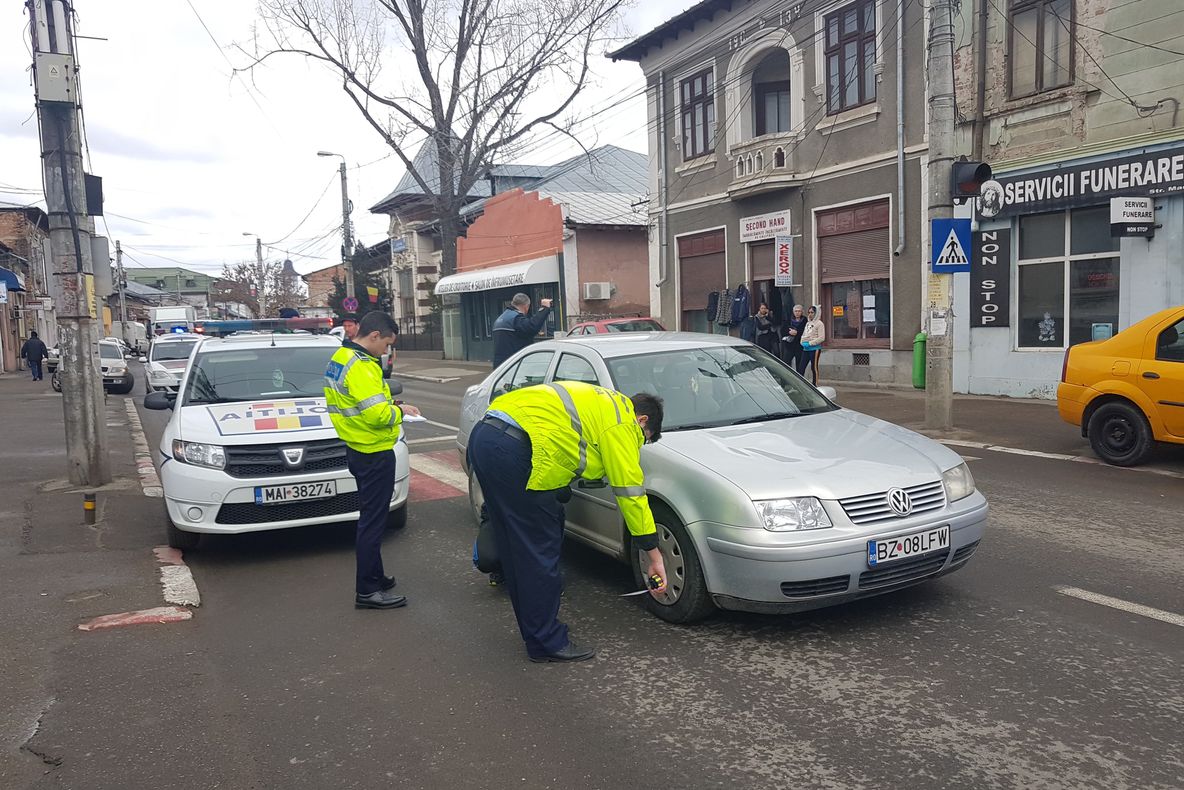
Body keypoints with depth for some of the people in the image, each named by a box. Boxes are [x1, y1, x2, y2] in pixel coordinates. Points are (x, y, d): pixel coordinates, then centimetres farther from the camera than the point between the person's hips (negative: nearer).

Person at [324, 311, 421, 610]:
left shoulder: (340, 358, 11)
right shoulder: (361, 366, -22)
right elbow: (378, 414, -27)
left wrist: (391, 405, 5)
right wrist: (399, 411, -9)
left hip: (358, 450, 11)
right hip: (374, 454, -10)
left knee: (371, 518, 20)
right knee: (372, 522, -3)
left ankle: (374, 577, 31)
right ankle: (368, 591, 5)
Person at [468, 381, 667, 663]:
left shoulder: (604, 402, 26)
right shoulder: (621, 424, 0)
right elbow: (631, 492, -1)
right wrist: (655, 557, 4)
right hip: (512, 450, -10)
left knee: (517, 548, 17)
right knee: (540, 552, 0)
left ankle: (534, 631, 29)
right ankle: (548, 643, 10)